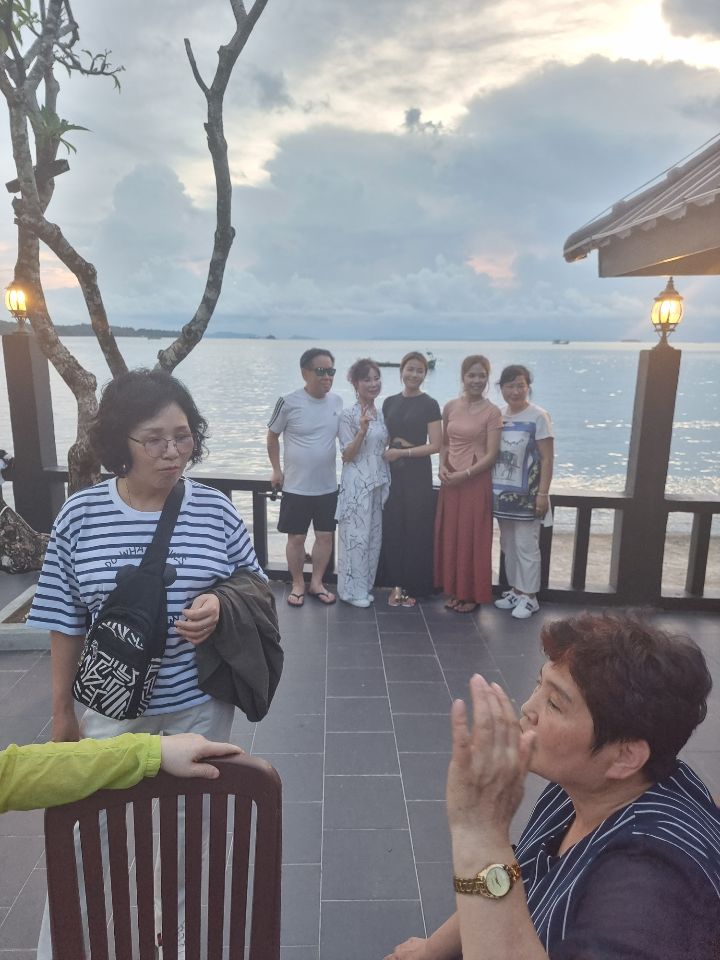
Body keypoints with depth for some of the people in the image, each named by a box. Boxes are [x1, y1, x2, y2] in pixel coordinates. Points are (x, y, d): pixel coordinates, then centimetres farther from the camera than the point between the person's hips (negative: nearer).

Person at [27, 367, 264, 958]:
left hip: (201, 703, 1)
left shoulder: (217, 511, -9)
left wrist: (221, 606, -19)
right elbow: (67, 622, -1)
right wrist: (62, 709, 4)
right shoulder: (80, 516, -9)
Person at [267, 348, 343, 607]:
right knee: (296, 537, 7)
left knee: (325, 535, 10)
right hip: (296, 486, -3)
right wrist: (276, 469, 0)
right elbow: (272, 435, 0)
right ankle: (298, 584, 24)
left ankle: (316, 582, 26)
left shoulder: (337, 402, -2)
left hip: (328, 486, 4)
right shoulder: (289, 403, -13)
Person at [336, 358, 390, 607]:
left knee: (374, 536, 11)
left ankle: (365, 587, 24)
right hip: (357, 483, -7)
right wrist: (362, 430, -25)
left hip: (379, 482, 7)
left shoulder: (382, 415, 10)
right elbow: (347, 455, -14)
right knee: (356, 536, -2)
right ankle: (352, 590, 11)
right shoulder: (349, 416, -10)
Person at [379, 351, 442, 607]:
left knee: (416, 531, 1)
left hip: (417, 475, -4)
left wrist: (402, 452, -13)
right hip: (392, 473, 4)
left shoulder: (429, 405, -2)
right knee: (392, 528, 3)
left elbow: (435, 445, -8)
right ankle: (396, 584, 13)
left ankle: (412, 587, 12)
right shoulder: (390, 403, 10)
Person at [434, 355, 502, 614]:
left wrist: (464, 474, -17)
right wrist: (442, 466, -4)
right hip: (450, 481, 5)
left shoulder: (492, 412, -7)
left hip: (476, 482, -4)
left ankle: (472, 594, 17)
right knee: (450, 537, 10)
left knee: (473, 539, 3)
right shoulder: (450, 407, 6)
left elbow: (491, 455, -10)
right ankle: (455, 590, 24)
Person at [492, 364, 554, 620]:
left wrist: (543, 493, -15)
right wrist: (490, 487, 7)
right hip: (502, 492, 6)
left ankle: (529, 597, 11)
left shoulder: (538, 417, -9)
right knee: (508, 545, 14)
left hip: (526, 494, -6)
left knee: (526, 546, -1)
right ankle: (515, 590, 27)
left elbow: (547, 459, -10)